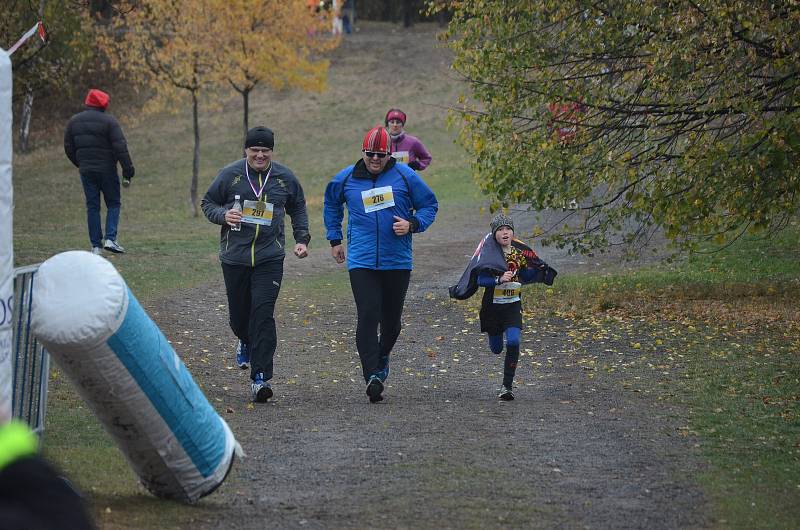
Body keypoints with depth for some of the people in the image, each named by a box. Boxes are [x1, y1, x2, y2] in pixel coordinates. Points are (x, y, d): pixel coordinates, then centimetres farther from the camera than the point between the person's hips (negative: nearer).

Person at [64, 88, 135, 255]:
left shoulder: (74, 121, 7)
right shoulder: (108, 121, -8)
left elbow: (68, 147, 12)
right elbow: (120, 147, -14)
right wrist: (128, 170, -12)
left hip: (86, 171, 4)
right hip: (107, 170, -4)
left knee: (92, 207, 7)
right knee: (113, 204, 8)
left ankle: (96, 246, 3)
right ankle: (110, 239, -8)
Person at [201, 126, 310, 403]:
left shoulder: (285, 178, 5)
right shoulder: (230, 175, 0)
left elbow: (298, 209, 20)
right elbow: (208, 203, 9)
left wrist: (302, 239, 8)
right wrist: (223, 215, -12)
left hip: (269, 258, -1)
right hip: (235, 257, 1)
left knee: (263, 314, -13)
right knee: (239, 314, 10)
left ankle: (261, 377, -13)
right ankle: (246, 342, 48)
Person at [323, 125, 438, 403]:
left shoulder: (405, 176, -1)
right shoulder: (346, 179, 4)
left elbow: (429, 205, 7)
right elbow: (331, 205, 24)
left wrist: (412, 224, -11)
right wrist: (334, 239, 20)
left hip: (397, 262, 1)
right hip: (361, 262, -1)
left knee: (391, 317, 12)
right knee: (368, 317, -14)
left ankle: (382, 357, 40)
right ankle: (372, 375, -18)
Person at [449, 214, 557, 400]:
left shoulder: (520, 250, -2)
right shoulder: (488, 252, -13)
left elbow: (527, 273, 18)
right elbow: (480, 280, -22)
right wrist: (499, 280, -35)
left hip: (513, 304, 1)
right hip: (492, 305, -1)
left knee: (513, 342, -19)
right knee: (496, 348, 13)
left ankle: (507, 386, -8)